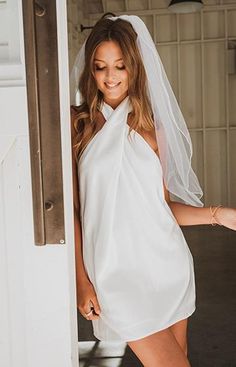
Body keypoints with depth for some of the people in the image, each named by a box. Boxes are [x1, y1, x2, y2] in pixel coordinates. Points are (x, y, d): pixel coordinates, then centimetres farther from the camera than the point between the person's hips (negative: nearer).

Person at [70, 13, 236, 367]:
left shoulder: (151, 128, 8)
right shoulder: (76, 124, -2)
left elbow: (164, 205, 10)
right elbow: (70, 206, -3)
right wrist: (81, 279, -6)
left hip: (167, 261, 4)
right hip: (118, 270, -3)